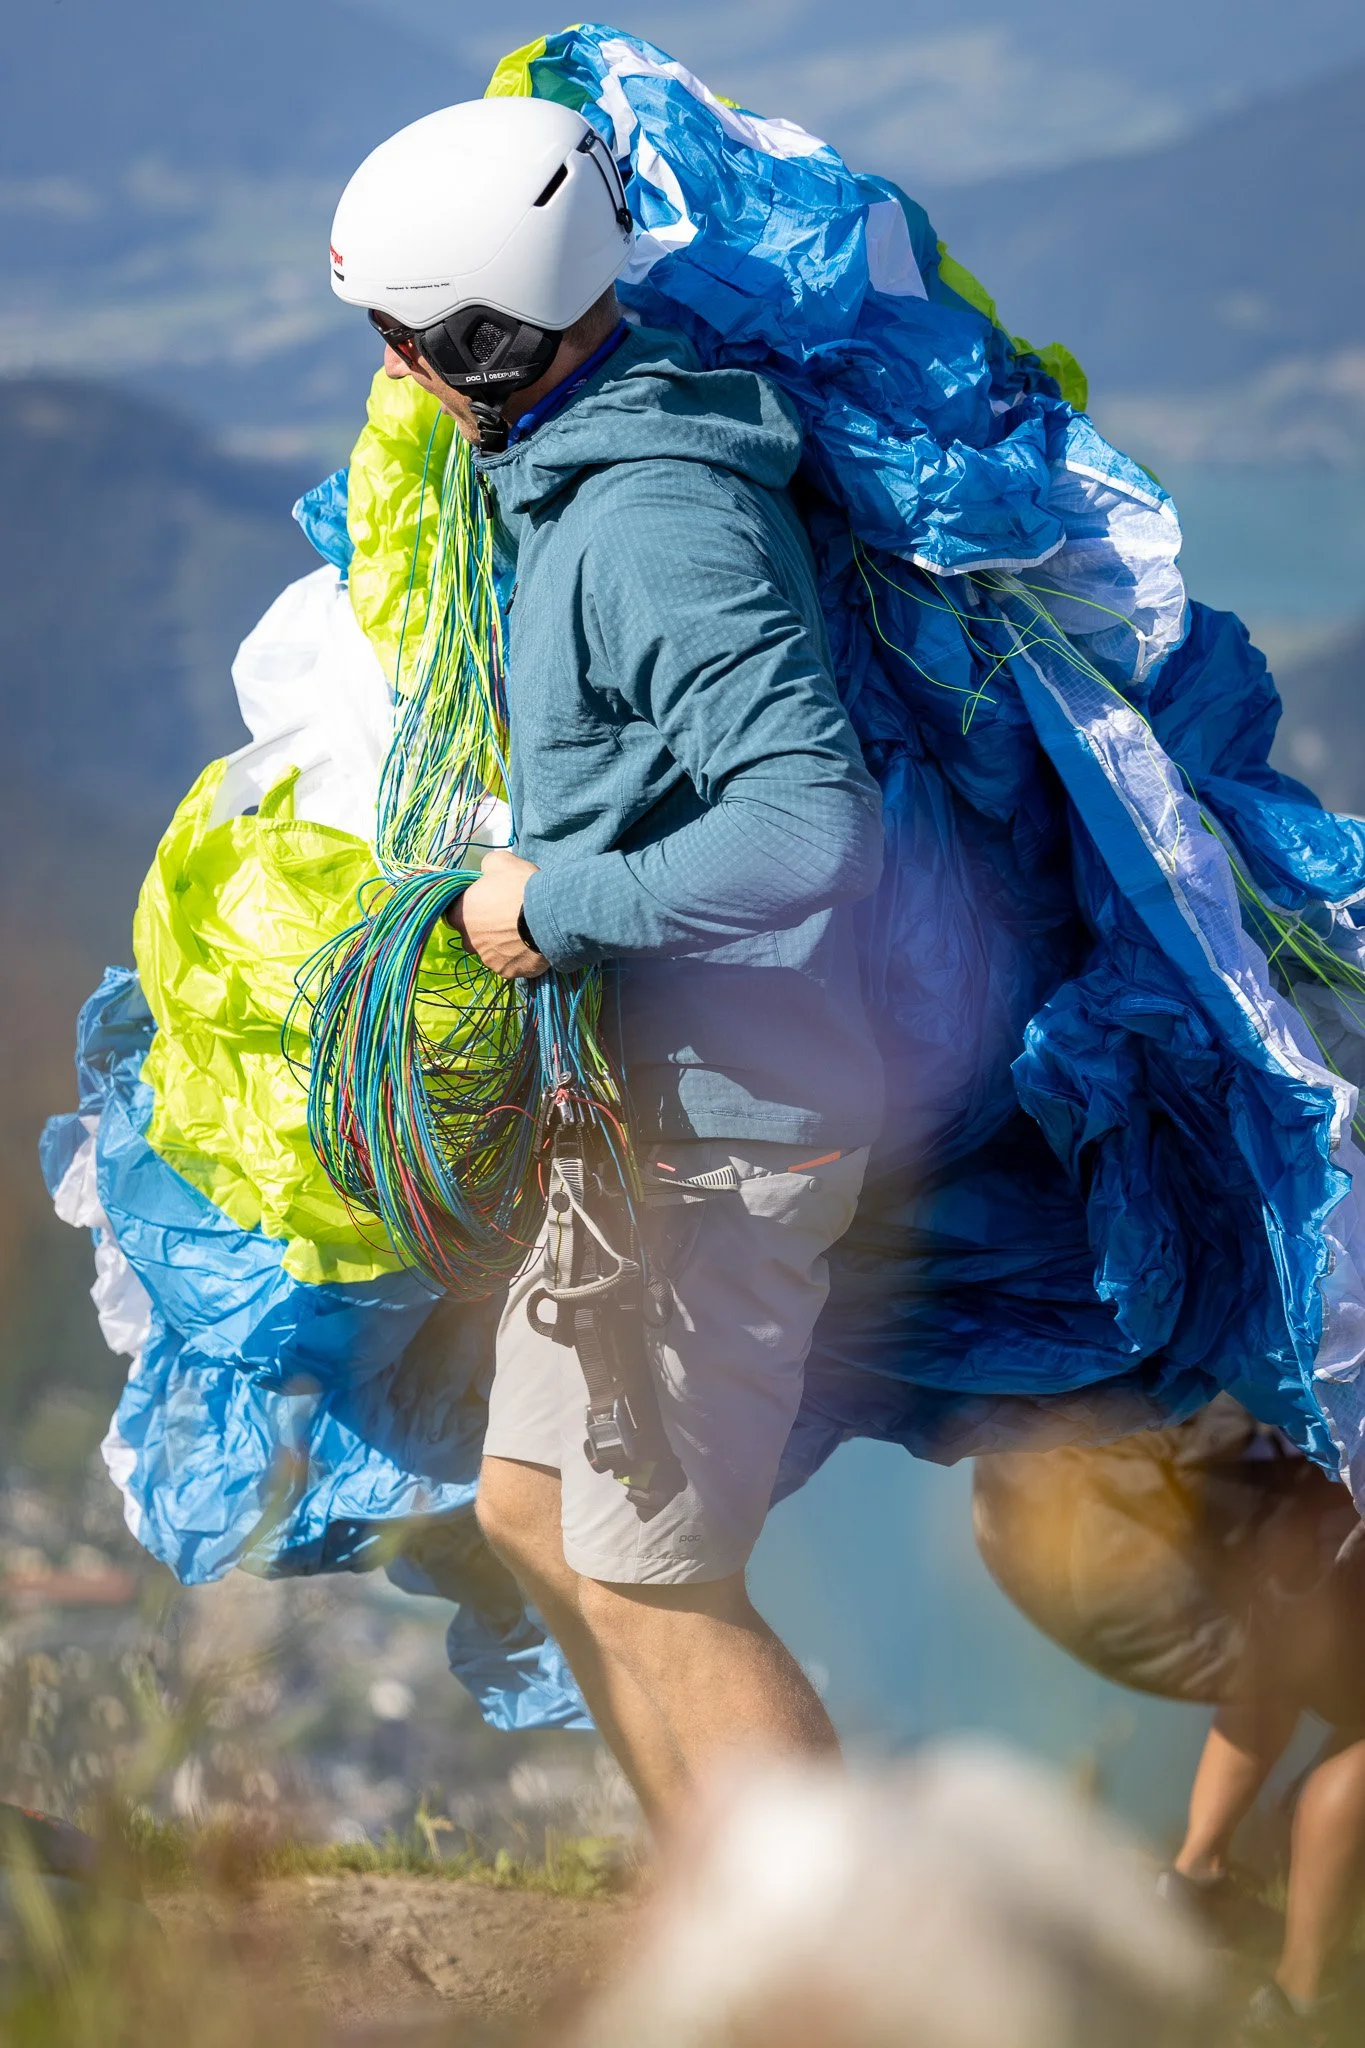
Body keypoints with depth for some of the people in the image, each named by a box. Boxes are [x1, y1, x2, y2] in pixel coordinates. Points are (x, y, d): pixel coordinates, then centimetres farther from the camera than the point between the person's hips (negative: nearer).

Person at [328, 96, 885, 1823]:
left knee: (654, 1583, -2)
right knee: (534, 1513, 18)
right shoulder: (576, 477, 8)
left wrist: (556, 906, -24)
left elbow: (809, 824, -35)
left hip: (719, 1126, -10)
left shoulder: (659, 528, -24)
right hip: (642, 1106, 10)